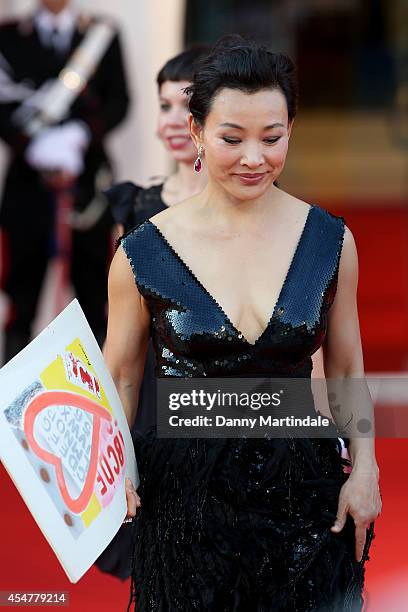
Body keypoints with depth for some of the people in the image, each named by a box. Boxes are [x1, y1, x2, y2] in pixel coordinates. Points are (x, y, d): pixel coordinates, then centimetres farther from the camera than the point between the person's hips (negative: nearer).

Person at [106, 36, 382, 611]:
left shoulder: (331, 241, -1)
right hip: (184, 493, -1)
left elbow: (346, 370, 8)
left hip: (304, 488, 2)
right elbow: (121, 379, 3)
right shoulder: (143, 254, -7)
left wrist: (364, 468, -1)